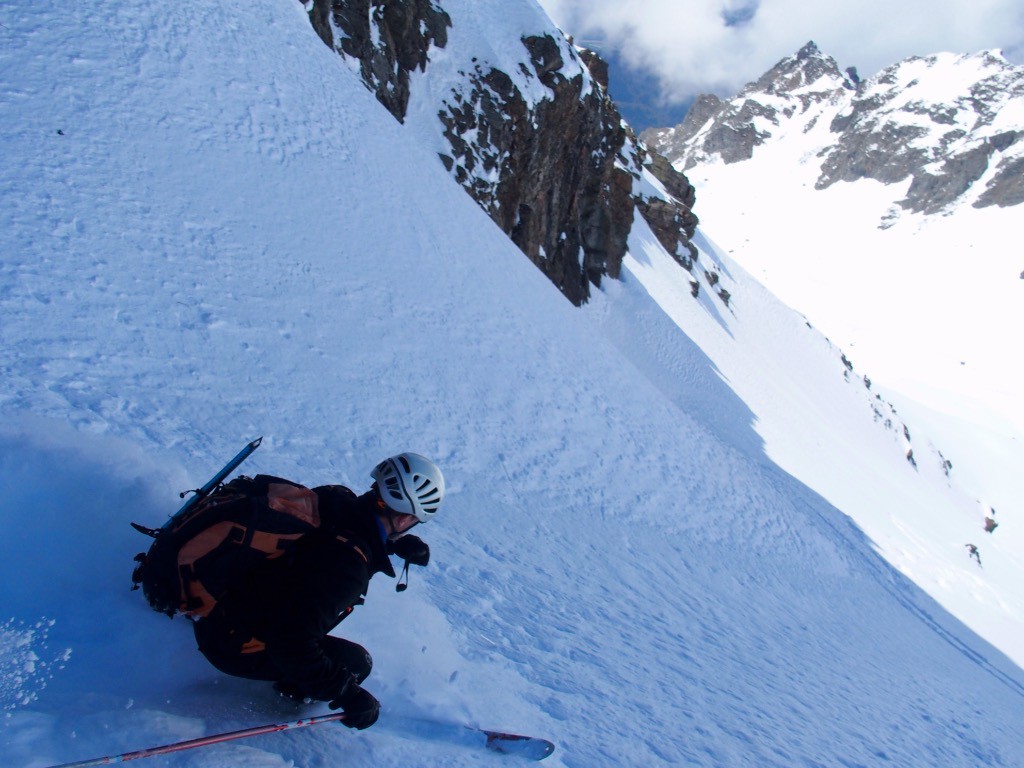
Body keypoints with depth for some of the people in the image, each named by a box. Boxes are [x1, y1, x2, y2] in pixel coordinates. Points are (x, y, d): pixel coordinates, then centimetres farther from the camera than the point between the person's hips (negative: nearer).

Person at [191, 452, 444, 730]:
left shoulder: (338, 498, -12)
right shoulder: (345, 565, -34)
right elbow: (291, 643, -34)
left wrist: (400, 543, -1)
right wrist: (348, 693, -24)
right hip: (235, 645, -8)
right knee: (356, 663, -9)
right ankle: (292, 690, 17)